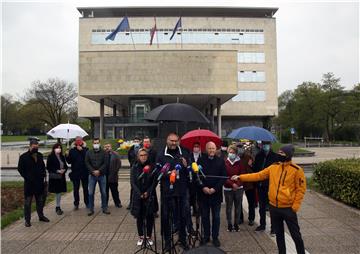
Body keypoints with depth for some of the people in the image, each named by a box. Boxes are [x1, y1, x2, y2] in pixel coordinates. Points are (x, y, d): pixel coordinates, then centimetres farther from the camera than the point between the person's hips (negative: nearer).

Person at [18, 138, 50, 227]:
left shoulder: (40, 156, 7)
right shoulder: (23, 157, -7)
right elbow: (20, 169, -5)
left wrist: (44, 177, 7)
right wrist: (27, 177, -12)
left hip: (39, 183, 5)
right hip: (29, 183, -4)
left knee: (40, 201, 14)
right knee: (27, 202, 3)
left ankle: (41, 216, 29)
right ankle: (27, 220, 13)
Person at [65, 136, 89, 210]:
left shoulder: (85, 149, 0)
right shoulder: (72, 150, 3)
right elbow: (69, 161, 0)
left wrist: (81, 150, -19)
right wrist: (67, 156, -17)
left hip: (85, 172, -1)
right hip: (75, 172, 1)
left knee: (85, 188, 7)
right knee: (75, 189, 8)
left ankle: (87, 203, 18)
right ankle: (76, 204, 19)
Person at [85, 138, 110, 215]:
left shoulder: (103, 152, 1)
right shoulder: (89, 152, 4)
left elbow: (105, 163, -4)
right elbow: (87, 163, -1)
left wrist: (99, 171, -15)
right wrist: (93, 171, -12)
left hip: (102, 175, 0)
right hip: (92, 175, 1)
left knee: (103, 192, 6)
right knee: (91, 193, 3)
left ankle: (104, 208, 18)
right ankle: (91, 209, 15)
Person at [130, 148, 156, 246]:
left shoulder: (152, 166, -2)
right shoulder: (135, 167, 0)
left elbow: (154, 181, -2)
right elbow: (132, 182, -3)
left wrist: (148, 192, -12)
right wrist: (140, 194, -12)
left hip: (149, 195, 0)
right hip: (138, 196, 0)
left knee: (149, 216, 4)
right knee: (139, 217, 6)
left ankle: (149, 236, 19)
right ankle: (140, 236, 20)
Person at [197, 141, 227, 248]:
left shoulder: (220, 161, 2)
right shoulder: (200, 160, 2)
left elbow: (223, 177, -2)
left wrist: (215, 189, -12)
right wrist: (203, 187, -12)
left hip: (216, 194, 0)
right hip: (203, 193, 1)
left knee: (216, 217, 8)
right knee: (204, 217, 10)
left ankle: (215, 237, 21)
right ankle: (206, 236, 24)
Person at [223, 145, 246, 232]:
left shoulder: (240, 163, -1)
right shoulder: (225, 163, -4)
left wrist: (237, 184, -10)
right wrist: (232, 184, -15)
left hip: (238, 188, 1)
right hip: (228, 189, -1)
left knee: (238, 207, 7)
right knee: (229, 207, 6)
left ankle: (236, 224, 21)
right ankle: (229, 224, 19)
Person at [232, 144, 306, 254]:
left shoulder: (296, 170, -10)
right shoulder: (273, 167, 2)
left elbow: (301, 189, -8)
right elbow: (258, 175, 3)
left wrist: (295, 206, -11)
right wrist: (240, 177, -3)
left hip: (288, 208, -4)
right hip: (274, 207, 5)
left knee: (295, 234, 8)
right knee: (279, 234, 18)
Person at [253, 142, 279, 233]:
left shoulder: (275, 156, -9)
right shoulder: (258, 156, 3)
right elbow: (255, 169, 8)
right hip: (261, 185, 4)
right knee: (261, 206, 17)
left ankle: (273, 226, 20)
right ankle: (262, 224, 33)